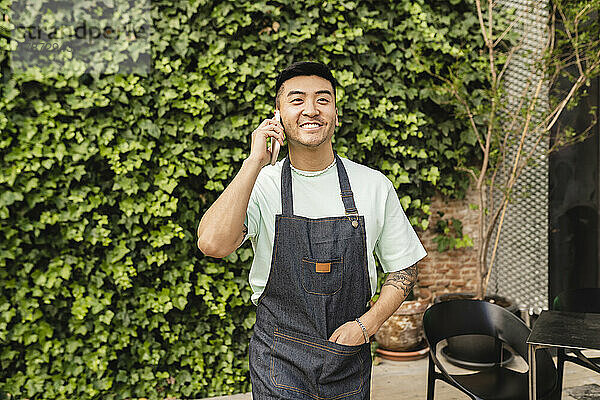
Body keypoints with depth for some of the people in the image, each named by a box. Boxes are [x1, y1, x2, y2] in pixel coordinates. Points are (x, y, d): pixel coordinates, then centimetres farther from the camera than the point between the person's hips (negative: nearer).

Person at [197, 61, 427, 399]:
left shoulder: (374, 185, -4)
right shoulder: (260, 185, -8)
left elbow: (404, 267, 5)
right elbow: (213, 244, -26)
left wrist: (367, 324, -8)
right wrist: (255, 163, -24)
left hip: (349, 358, 2)